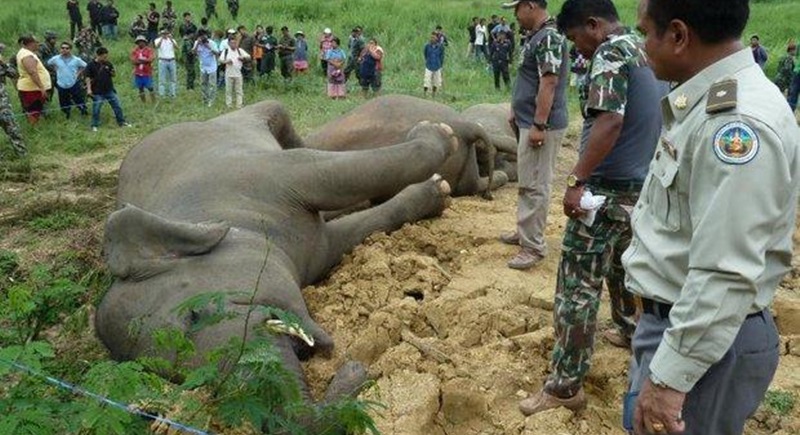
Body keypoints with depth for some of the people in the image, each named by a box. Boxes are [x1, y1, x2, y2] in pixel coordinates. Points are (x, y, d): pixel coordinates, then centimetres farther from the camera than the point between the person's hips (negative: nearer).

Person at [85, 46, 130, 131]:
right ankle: (95, 125, 17)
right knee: (96, 109, 4)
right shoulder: (91, 65, -9)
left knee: (117, 106, 8)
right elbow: (88, 78, -8)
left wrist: (113, 73, -13)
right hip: (97, 92, -4)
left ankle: (122, 122, 22)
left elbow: (113, 75, 11)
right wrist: (89, 89, -14)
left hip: (109, 90, 4)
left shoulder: (108, 64, 2)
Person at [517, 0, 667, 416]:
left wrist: (576, 180, -25)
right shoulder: (651, 52, 14)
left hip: (609, 188, -9)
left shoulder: (612, 51, -13)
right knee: (623, 263, 28)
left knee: (578, 284, -6)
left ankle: (566, 385, -2)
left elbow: (610, 121, -27)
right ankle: (630, 329, 48)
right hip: (645, 185, 10)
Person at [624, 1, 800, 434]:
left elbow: (726, 275, -29)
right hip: (676, 319, 10)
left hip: (706, 340, -9)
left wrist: (669, 377, -25)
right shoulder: (707, 102, 7)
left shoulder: (736, 121, -26)